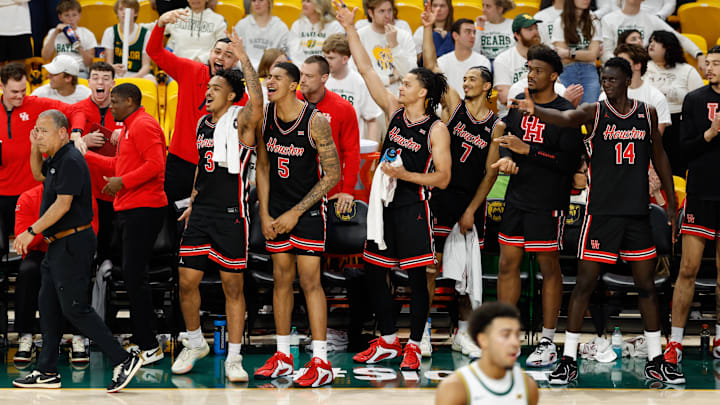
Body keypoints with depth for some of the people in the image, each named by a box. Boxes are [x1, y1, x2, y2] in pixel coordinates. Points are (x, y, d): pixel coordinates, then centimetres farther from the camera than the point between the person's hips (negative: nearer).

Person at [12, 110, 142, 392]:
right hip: (57, 244, 10)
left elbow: (63, 204, -23)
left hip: (73, 244, -10)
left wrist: (31, 232, -19)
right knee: (48, 307, 12)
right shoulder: (56, 159, 13)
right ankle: (47, 372, 17)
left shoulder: (70, 161, -17)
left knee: (75, 308, -11)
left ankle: (124, 360, -9)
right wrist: (34, 148, 17)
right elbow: (39, 175, 35)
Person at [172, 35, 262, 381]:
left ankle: (233, 358, 7)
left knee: (233, 287, 0)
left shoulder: (241, 120, -7)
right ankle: (195, 343, 26)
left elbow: (257, 101, -30)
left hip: (231, 216, -6)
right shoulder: (203, 123, 13)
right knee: (187, 282, 5)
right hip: (202, 213, 6)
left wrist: (244, 59, -29)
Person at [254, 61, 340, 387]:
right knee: (281, 279, 9)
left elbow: (333, 174, -14)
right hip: (277, 209, 5)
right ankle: (282, 357, 17)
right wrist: (264, 214, 1)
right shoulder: (265, 117, 0)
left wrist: (296, 213, -15)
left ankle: (321, 363, -10)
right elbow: (263, 167, 10)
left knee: (309, 280, -10)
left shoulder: (315, 121, -16)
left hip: (308, 209, -5)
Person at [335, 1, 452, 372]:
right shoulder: (394, 112, 6)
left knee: (416, 277, 0)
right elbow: (366, 69, 6)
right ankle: (387, 341, 20)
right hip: (385, 203, 6)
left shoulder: (436, 129, -9)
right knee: (373, 271, 9)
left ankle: (413, 346, 9)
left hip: (413, 207, -6)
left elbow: (442, 178, -10)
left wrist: (406, 175, -21)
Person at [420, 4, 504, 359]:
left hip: (473, 200, 1)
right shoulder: (454, 105, 2)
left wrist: (471, 210, -7)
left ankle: (463, 333, 16)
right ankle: (422, 332, 1)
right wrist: (428, 28, -14)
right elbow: (432, 67, -5)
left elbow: (490, 172, -1)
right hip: (441, 195, -1)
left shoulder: (496, 126, 1)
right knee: (430, 265, -3)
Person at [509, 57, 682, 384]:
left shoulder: (647, 114, 7)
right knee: (585, 283, -3)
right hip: (601, 211, -3)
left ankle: (655, 362, 18)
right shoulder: (594, 112, -4)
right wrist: (535, 111, -46)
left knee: (646, 285, 8)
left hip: (637, 211, 3)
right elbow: (565, 118, -25)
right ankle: (568, 360, 3)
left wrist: (671, 202, 17)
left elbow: (659, 157, 17)